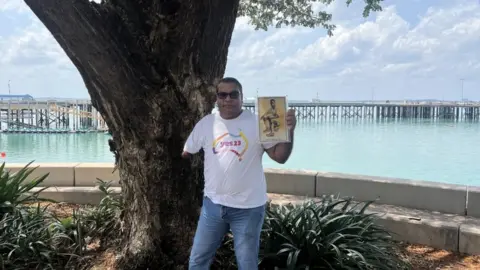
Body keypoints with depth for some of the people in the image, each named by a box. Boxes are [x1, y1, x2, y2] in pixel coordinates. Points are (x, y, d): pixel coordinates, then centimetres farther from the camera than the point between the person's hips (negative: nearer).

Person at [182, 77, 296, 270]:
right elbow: (185, 153, 12)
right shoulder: (205, 124, 1)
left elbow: (280, 156, -10)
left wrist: (289, 131, -24)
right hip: (213, 204, 3)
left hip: (248, 207, -3)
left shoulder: (257, 123, -8)